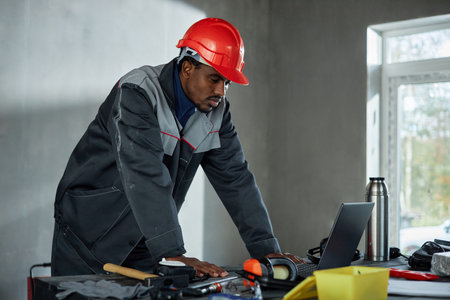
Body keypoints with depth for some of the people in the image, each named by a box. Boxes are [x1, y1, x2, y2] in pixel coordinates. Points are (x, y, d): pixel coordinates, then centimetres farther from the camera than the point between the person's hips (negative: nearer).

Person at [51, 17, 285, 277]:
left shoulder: (216, 112, -3)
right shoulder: (136, 93, -25)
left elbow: (236, 178, -4)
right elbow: (146, 177, -35)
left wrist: (267, 250, -10)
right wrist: (173, 254, -41)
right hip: (88, 235, -5)